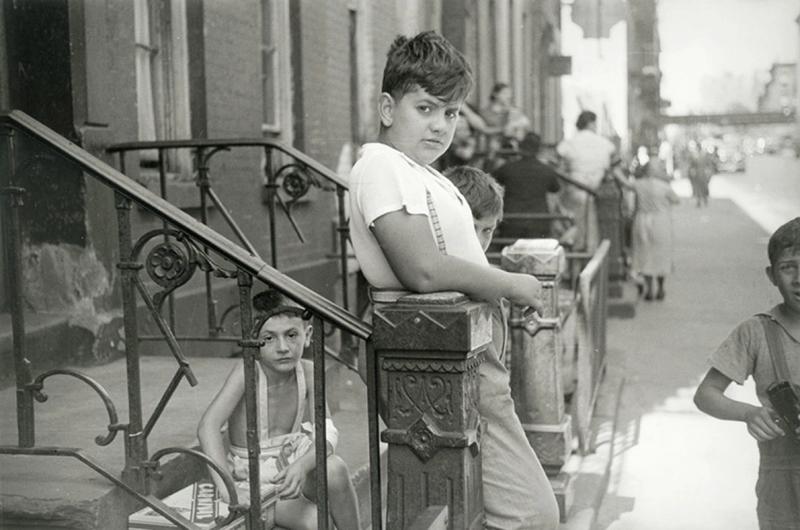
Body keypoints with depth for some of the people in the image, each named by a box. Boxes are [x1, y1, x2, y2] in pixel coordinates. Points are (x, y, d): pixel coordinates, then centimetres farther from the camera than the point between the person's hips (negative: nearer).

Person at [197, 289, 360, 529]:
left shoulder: (308, 372, -11)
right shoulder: (246, 373, -22)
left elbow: (326, 433, -16)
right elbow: (208, 426, -31)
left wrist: (302, 465, -36)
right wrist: (225, 486, -41)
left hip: (292, 464, 3)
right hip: (254, 477, -3)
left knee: (335, 469, -28)